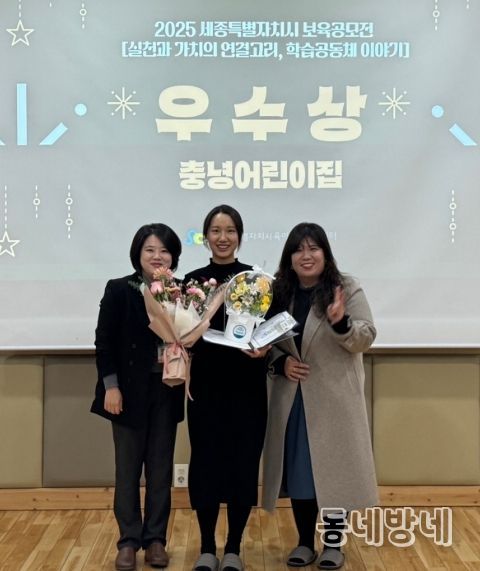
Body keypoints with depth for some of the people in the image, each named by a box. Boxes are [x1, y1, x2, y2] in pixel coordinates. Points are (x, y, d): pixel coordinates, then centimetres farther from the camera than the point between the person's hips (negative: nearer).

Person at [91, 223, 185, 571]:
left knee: (161, 467, 9)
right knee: (128, 467, 7)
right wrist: (111, 385, -11)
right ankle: (129, 540, 18)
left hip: (166, 389, 2)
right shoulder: (119, 290, -4)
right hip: (130, 389, -2)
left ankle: (155, 538, 21)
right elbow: (104, 341, -6)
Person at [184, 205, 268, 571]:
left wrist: (263, 348, -18)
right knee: (205, 465, 4)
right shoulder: (193, 281, 4)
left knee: (243, 465, 4)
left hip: (247, 386, 0)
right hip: (206, 385, 1)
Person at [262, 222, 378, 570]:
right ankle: (305, 542, 23)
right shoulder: (279, 293, 6)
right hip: (291, 399, 3)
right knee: (298, 470, 9)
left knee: (333, 469, 3)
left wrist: (341, 322, -27)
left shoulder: (348, 289, -4)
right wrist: (280, 363, -9)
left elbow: (366, 339, -9)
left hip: (333, 399, -3)